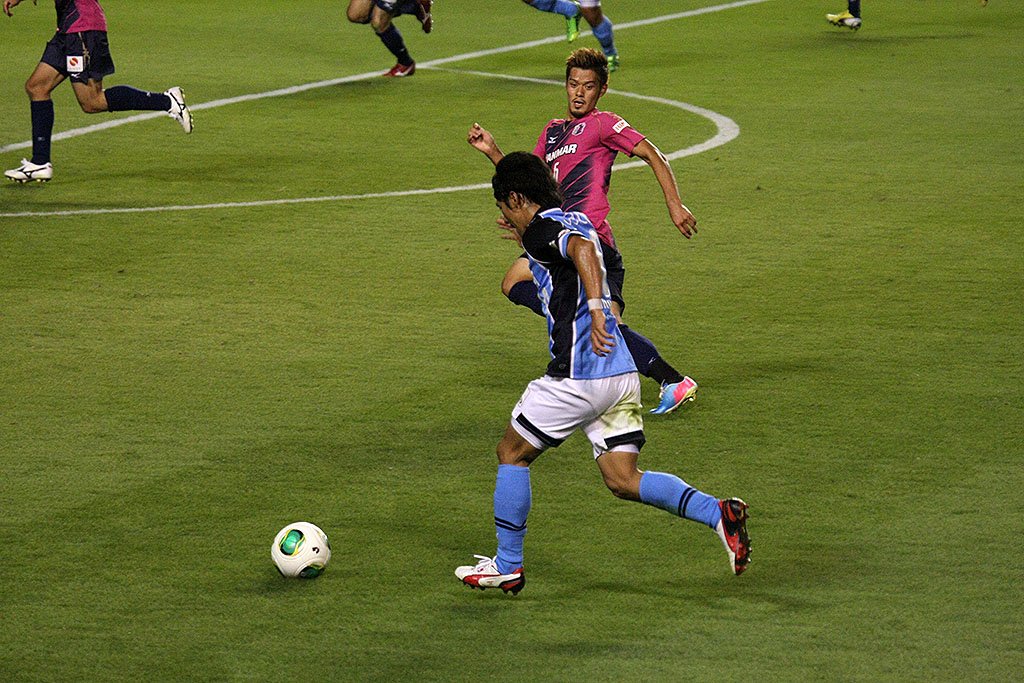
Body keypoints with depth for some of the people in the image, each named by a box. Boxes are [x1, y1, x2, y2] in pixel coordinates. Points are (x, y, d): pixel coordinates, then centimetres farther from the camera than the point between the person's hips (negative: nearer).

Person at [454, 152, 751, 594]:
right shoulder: (575, 221, 19)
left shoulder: (541, 229, -8)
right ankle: (718, 512, -12)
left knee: (512, 453, 9)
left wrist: (595, 308, -40)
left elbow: (583, 248, -31)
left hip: (577, 376, -8)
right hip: (621, 374, 8)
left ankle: (507, 565, 14)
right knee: (623, 481, 7)